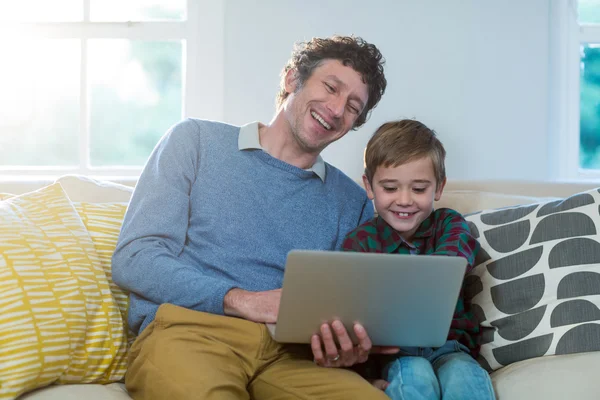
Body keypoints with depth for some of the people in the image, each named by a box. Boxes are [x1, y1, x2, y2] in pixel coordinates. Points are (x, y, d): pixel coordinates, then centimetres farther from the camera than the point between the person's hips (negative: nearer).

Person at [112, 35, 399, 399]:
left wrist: (346, 350, -8)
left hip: (290, 352, 4)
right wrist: (243, 301, -11)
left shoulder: (352, 201, 20)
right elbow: (134, 259, 1)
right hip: (190, 331, -3)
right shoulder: (198, 141, 10)